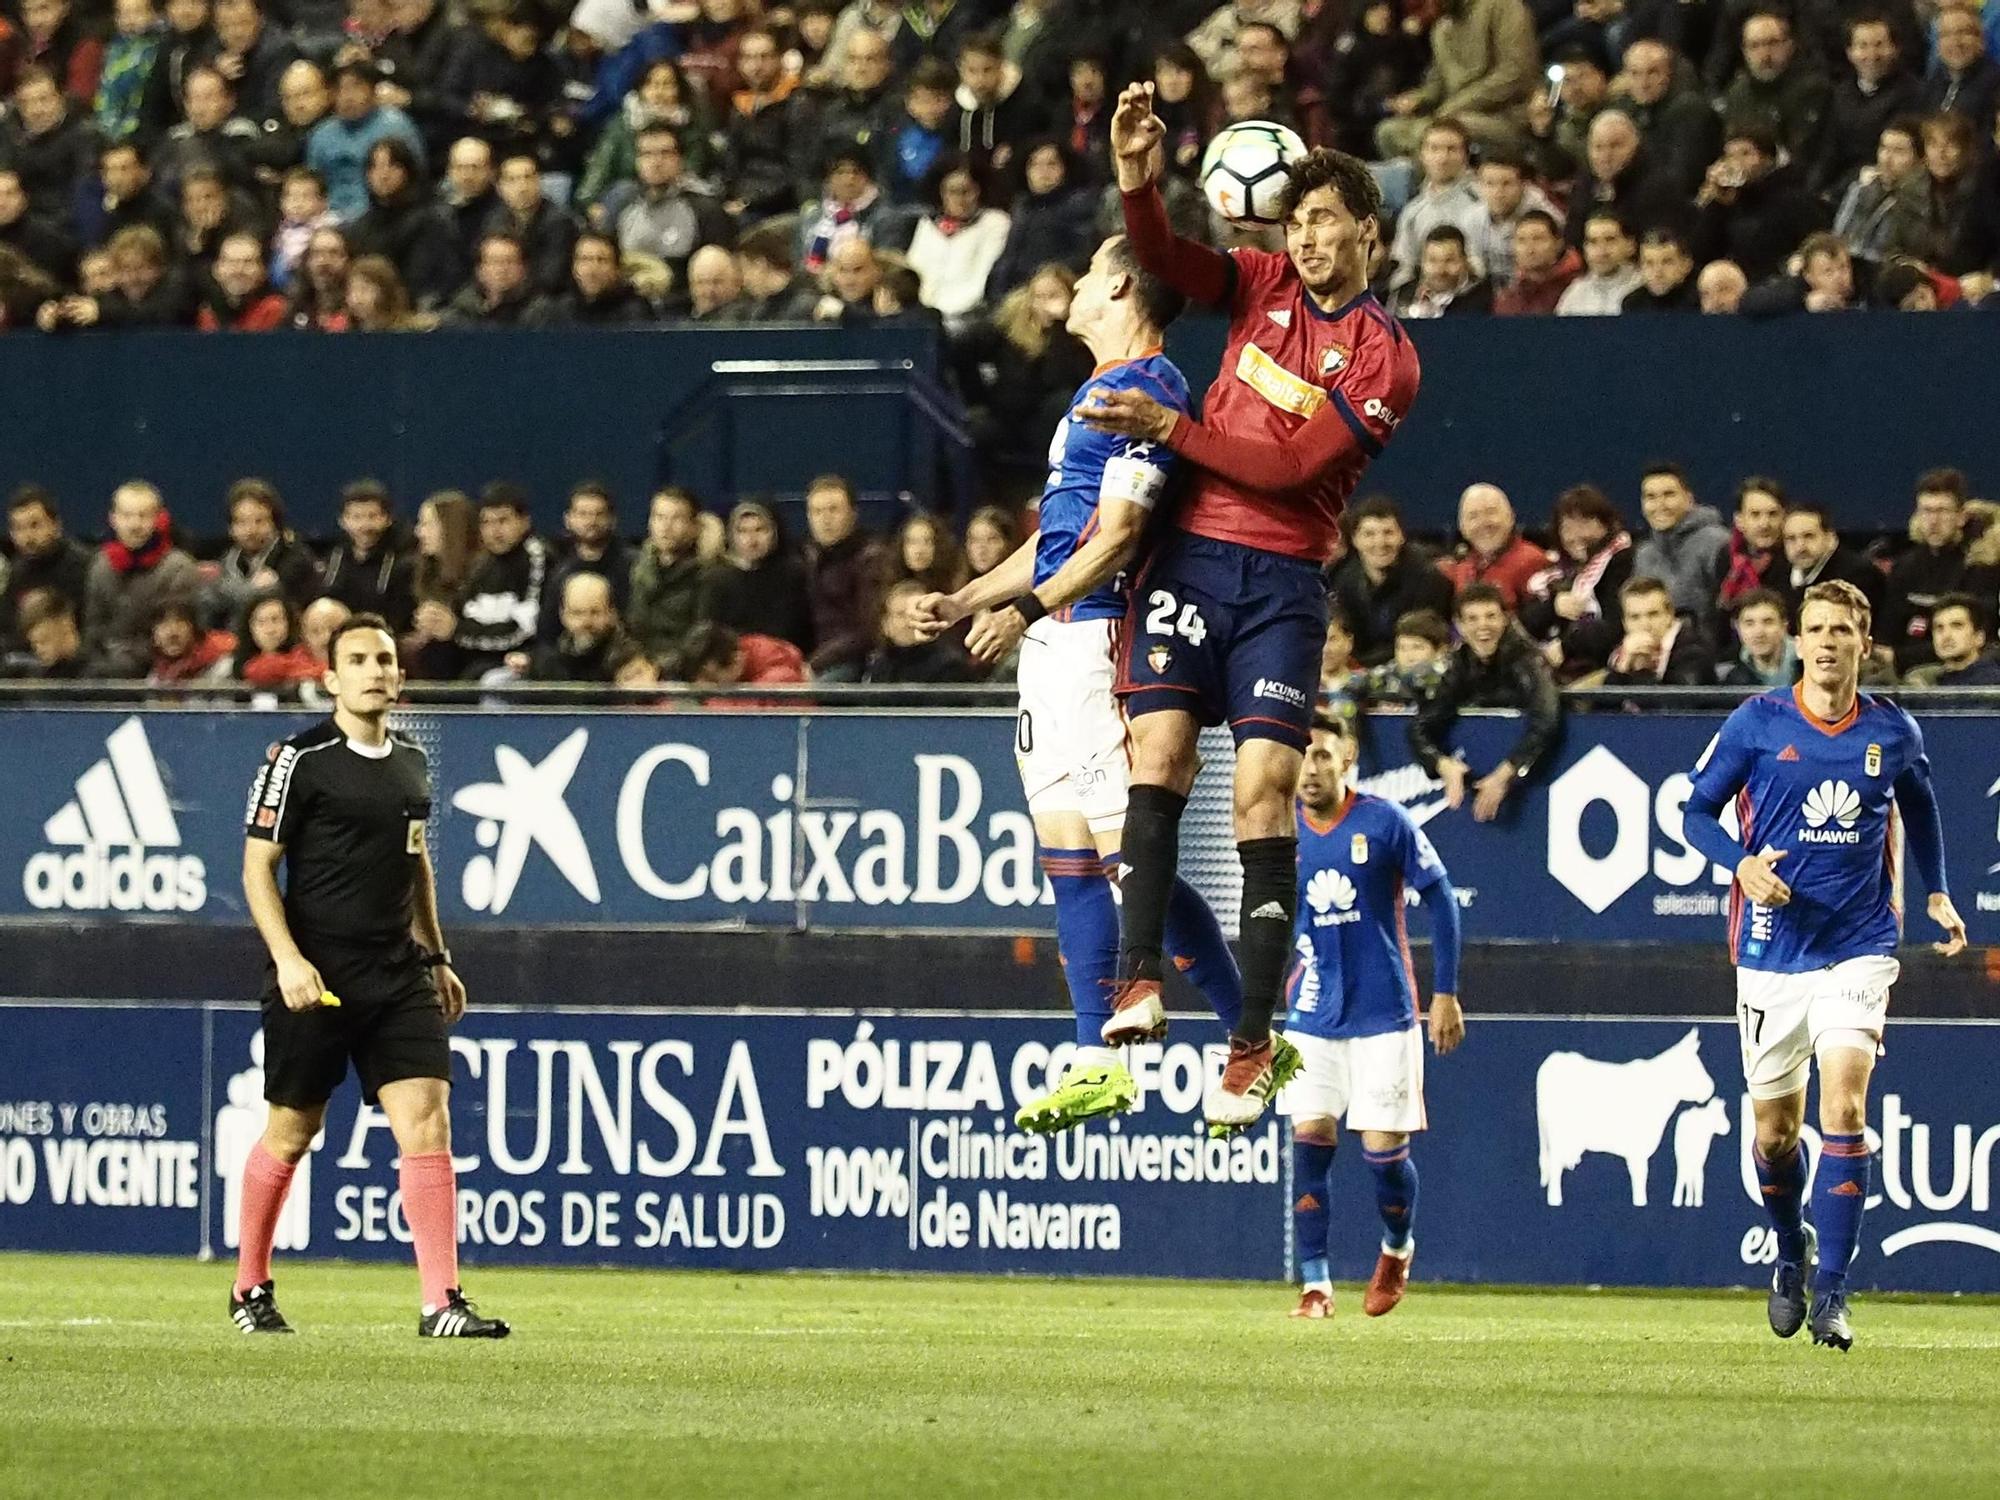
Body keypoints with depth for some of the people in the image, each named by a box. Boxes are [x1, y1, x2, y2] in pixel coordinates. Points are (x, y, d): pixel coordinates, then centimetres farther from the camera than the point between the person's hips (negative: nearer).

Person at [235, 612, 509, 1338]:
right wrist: (288, 958, -19)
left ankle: (442, 1302, -11)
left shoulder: (411, 763, 11)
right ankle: (250, 1287, 26)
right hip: (316, 978, -5)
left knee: (427, 1118, -9)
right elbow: (258, 866, -8)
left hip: (398, 975, 5)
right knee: (291, 1131, 6)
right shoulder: (298, 760, -7)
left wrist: (436, 957, 23)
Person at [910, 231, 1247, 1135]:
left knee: (1127, 851, -13)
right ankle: (1096, 1065, 9)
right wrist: (964, 602, 23)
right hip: (1056, 647, 10)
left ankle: (1256, 1037, -9)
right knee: (1067, 851, 7)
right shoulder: (1101, 391, 21)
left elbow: (1118, 532, -19)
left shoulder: (1144, 388, -11)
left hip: (1092, 631, -10)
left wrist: (1026, 608, -22)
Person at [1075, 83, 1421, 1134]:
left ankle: (1254, 1046, -9)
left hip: (1284, 581, -3)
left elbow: (1289, 465, -10)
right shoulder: (1265, 284, 10)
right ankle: (1139, 985, -21)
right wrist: (1138, 178, -21)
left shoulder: (1385, 359, -4)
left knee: (1264, 791, -11)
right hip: (1192, 554, 3)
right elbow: (1163, 260, -3)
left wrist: (1169, 428, -10)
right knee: (1159, 748, -15)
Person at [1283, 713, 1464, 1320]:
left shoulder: (1385, 823, -9)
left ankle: (1398, 1248, 28)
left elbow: (1440, 899, -1)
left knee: (1384, 1151, -3)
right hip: (1312, 1015, 3)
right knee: (1309, 1141, -9)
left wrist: (1445, 994, -2)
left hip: (1383, 1014, -3)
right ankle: (1315, 1286, -2)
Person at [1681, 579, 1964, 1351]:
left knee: (1844, 1106, -17)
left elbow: (1919, 808, 23)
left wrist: (1935, 893, 15)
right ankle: (1792, 1252, 36)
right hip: (1773, 947, 0)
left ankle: (1830, 1291, -14)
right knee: (1776, 1128, 7)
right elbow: (1696, 809, 2)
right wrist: (1741, 863, -16)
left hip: (1860, 947, 0)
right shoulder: (1757, 723, -3)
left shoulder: (1893, 732, 3)